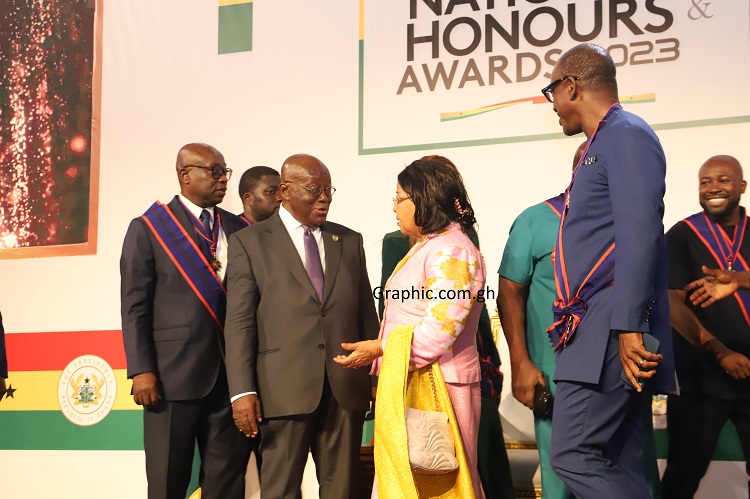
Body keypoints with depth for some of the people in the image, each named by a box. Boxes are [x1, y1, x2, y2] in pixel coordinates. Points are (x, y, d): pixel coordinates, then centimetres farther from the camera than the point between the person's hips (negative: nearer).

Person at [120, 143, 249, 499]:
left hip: (231, 373, 3)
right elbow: (134, 306, -3)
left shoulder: (239, 230, 12)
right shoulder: (148, 229, 2)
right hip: (173, 374, -3)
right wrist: (141, 371, -11)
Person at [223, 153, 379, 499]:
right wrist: (242, 391, -11)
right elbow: (239, 322, -3)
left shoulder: (349, 241, 14)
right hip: (285, 389, -3)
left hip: (346, 388, 3)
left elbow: (367, 313, 15)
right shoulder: (249, 242, 3)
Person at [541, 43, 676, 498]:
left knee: (572, 455, -13)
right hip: (599, 337, 10)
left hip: (611, 338, -10)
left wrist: (629, 327, -24)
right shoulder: (604, 142, 22)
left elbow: (640, 234, -19)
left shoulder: (626, 135, -7)